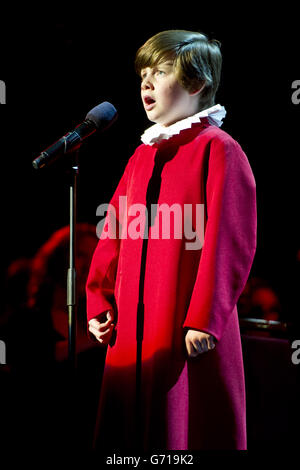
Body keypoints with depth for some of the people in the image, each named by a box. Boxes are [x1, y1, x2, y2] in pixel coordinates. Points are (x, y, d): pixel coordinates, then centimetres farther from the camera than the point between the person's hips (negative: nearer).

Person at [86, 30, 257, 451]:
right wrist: (99, 301, 10)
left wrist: (205, 318, -18)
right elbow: (114, 233, 16)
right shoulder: (144, 155, 15)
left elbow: (229, 241, -15)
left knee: (187, 429, 2)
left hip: (188, 328, -7)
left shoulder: (218, 150, -8)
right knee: (129, 428, 13)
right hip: (132, 329, 7)